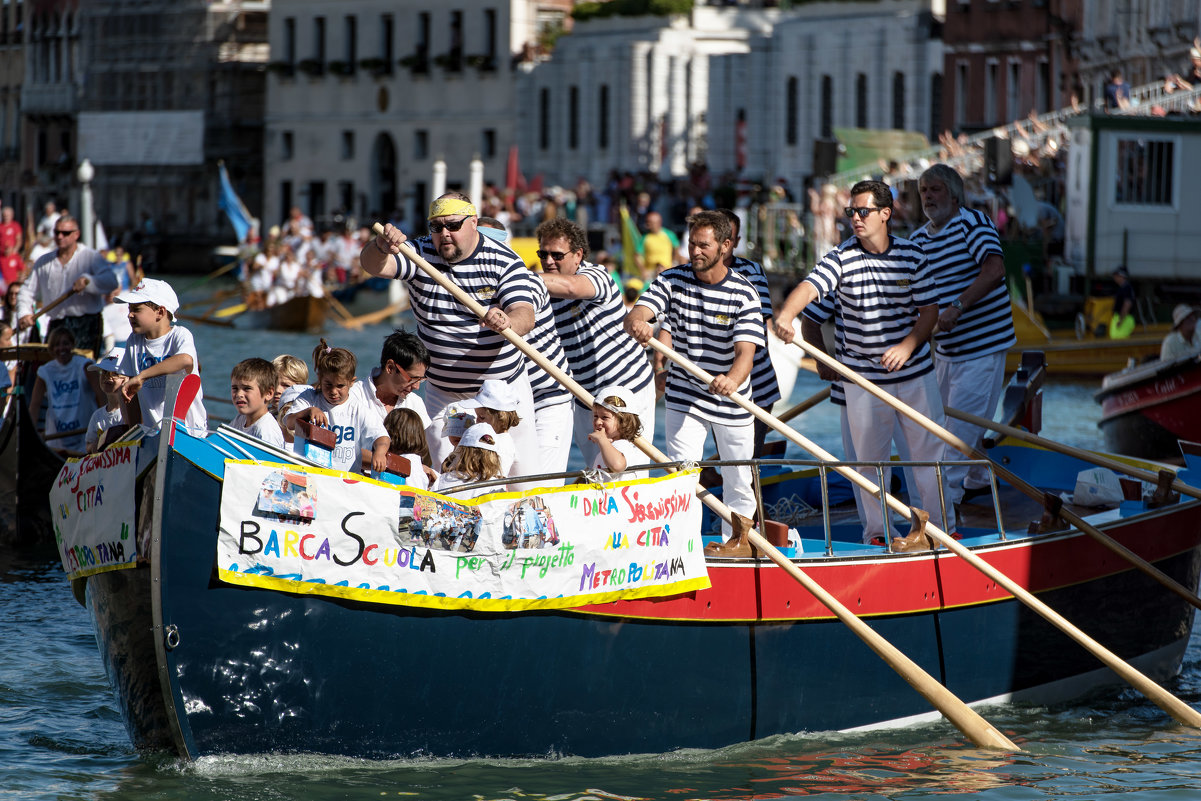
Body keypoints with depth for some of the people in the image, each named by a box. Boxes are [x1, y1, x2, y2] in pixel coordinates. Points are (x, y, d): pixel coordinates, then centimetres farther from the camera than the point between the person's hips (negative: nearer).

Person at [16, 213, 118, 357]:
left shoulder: (92, 257, 3)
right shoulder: (43, 262, 16)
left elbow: (111, 282, -9)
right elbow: (28, 290, 17)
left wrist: (88, 280, -26)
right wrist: (24, 313, -2)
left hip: (86, 325, -4)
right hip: (56, 324, 4)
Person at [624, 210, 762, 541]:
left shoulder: (744, 295, -15)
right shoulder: (672, 280, -8)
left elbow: (745, 352, -27)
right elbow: (635, 314, -22)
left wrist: (733, 380, -50)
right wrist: (637, 324, -49)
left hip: (732, 401, 0)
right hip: (684, 398, 1)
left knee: (738, 483, 9)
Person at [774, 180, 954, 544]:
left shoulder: (911, 254, -1)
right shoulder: (842, 258, -8)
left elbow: (929, 309, 2)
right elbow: (809, 286, -25)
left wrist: (908, 346, -15)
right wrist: (786, 315, -46)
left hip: (914, 372, 1)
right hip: (862, 376, -1)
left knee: (929, 448, 5)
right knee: (868, 455, 5)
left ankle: (942, 524, 17)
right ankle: (876, 529, 18)